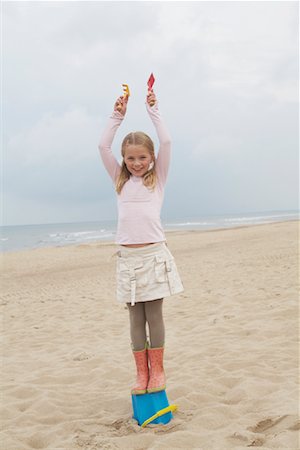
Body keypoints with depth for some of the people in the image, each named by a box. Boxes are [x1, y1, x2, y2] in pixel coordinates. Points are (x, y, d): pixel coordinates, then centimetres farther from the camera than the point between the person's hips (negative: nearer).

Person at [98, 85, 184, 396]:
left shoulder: (157, 178, 10)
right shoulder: (120, 180, 15)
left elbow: (166, 142, 0)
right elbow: (103, 146, 8)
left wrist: (153, 110, 4)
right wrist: (117, 116, 9)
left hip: (153, 253, -2)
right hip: (128, 256, 2)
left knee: (154, 315, 3)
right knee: (135, 317, 6)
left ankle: (157, 370, 13)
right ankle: (141, 374, 13)